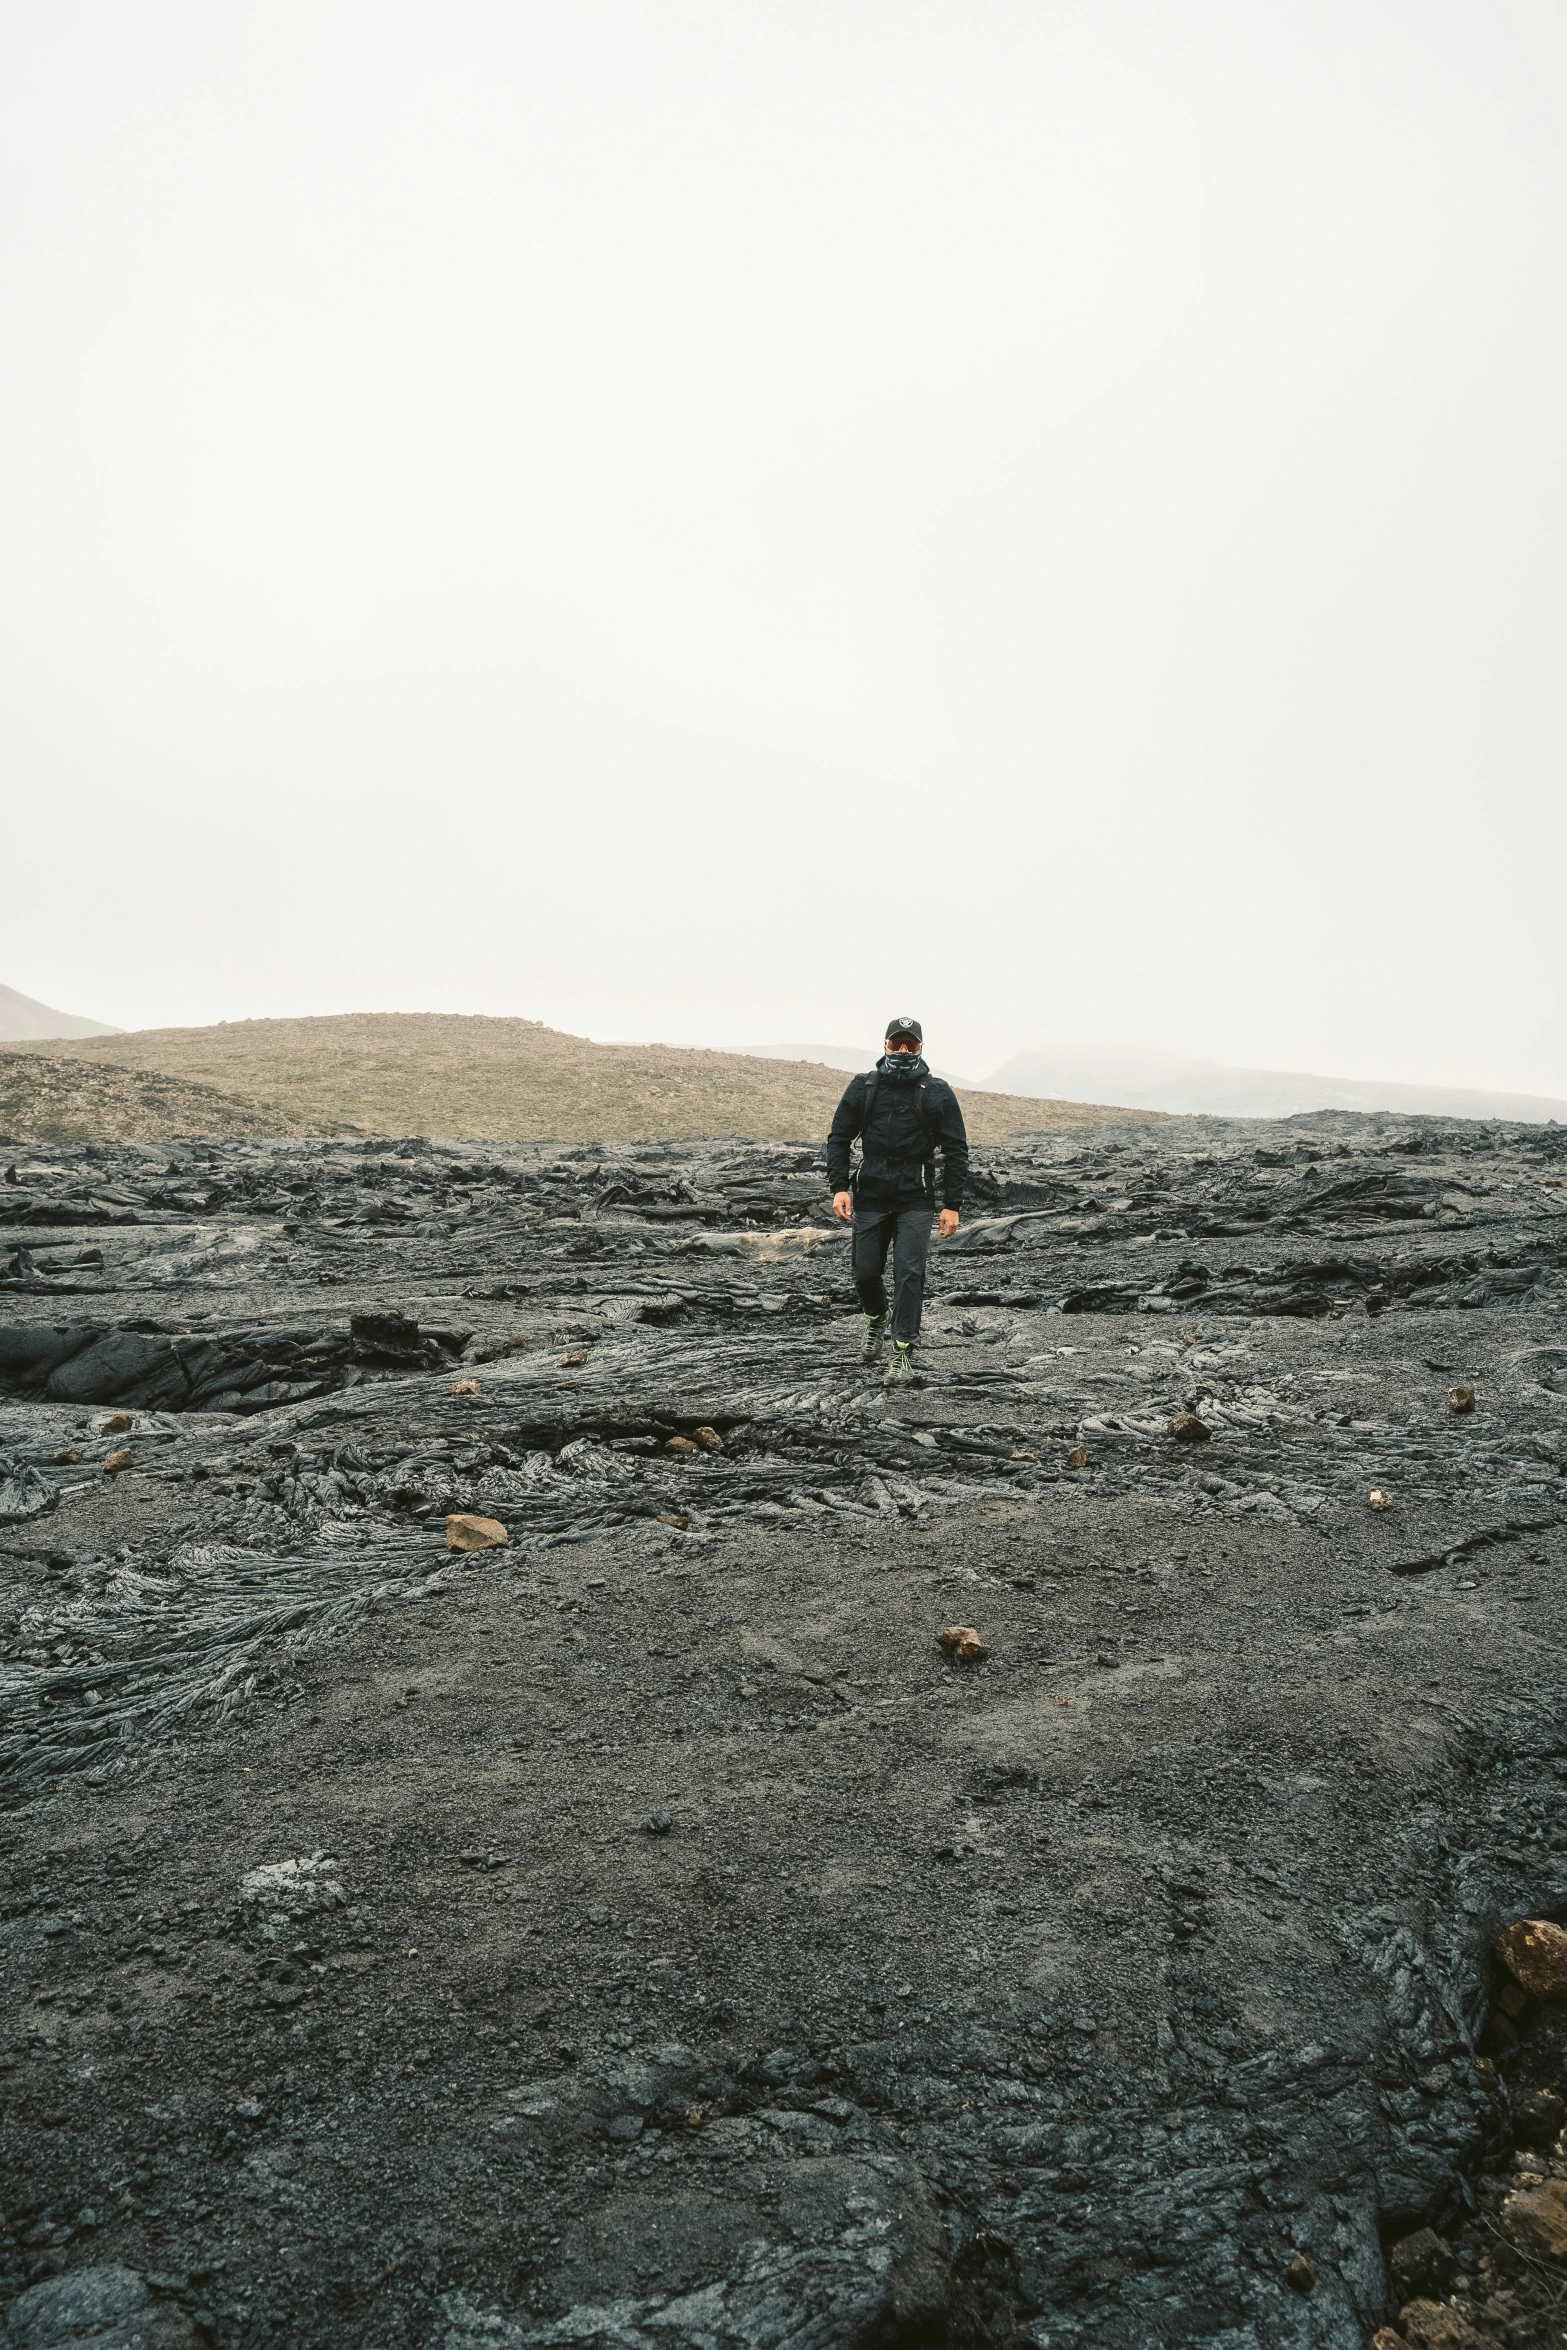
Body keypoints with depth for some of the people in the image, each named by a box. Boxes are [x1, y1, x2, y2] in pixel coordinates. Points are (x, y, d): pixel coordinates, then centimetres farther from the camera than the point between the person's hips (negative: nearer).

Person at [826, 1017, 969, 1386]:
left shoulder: (938, 1093, -1)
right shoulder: (862, 1087, 4)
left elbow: (956, 1151, 0)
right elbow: (838, 1138, 7)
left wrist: (952, 1205, -7)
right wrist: (839, 1187, -6)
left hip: (915, 1200, -2)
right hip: (870, 1196, 2)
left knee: (908, 1273, -11)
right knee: (865, 1272, 7)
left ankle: (903, 1354, -4)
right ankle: (876, 1319, 39)